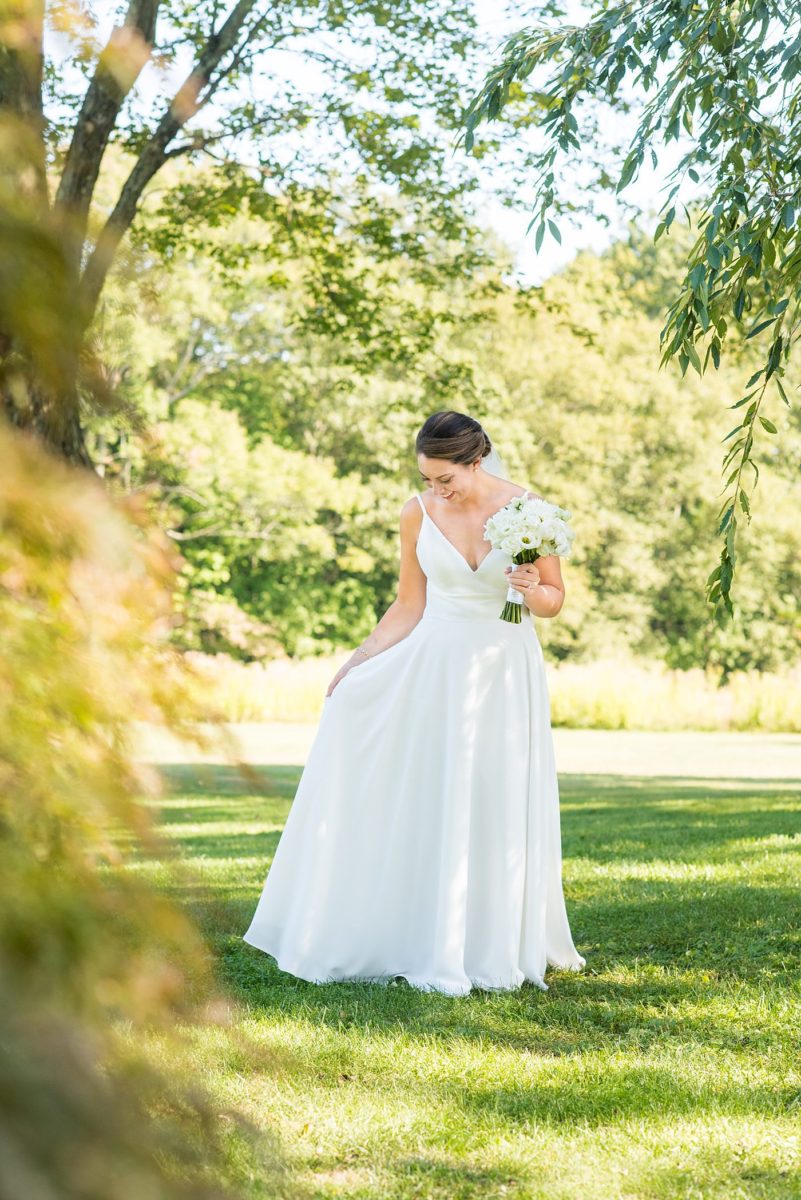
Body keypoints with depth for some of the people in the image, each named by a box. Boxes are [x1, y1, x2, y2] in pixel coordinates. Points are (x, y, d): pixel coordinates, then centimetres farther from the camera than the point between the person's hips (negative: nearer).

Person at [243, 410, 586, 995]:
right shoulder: (418, 513, -1)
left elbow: (556, 599, 1)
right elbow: (410, 605, 6)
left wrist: (532, 590, -20)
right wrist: (358, 661, -1)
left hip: (505, 674, -1)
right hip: (433, 667, 2)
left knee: (498, 811, 2)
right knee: (425, 807, 0)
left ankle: (495, 949, 14)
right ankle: (432, 948, 9)